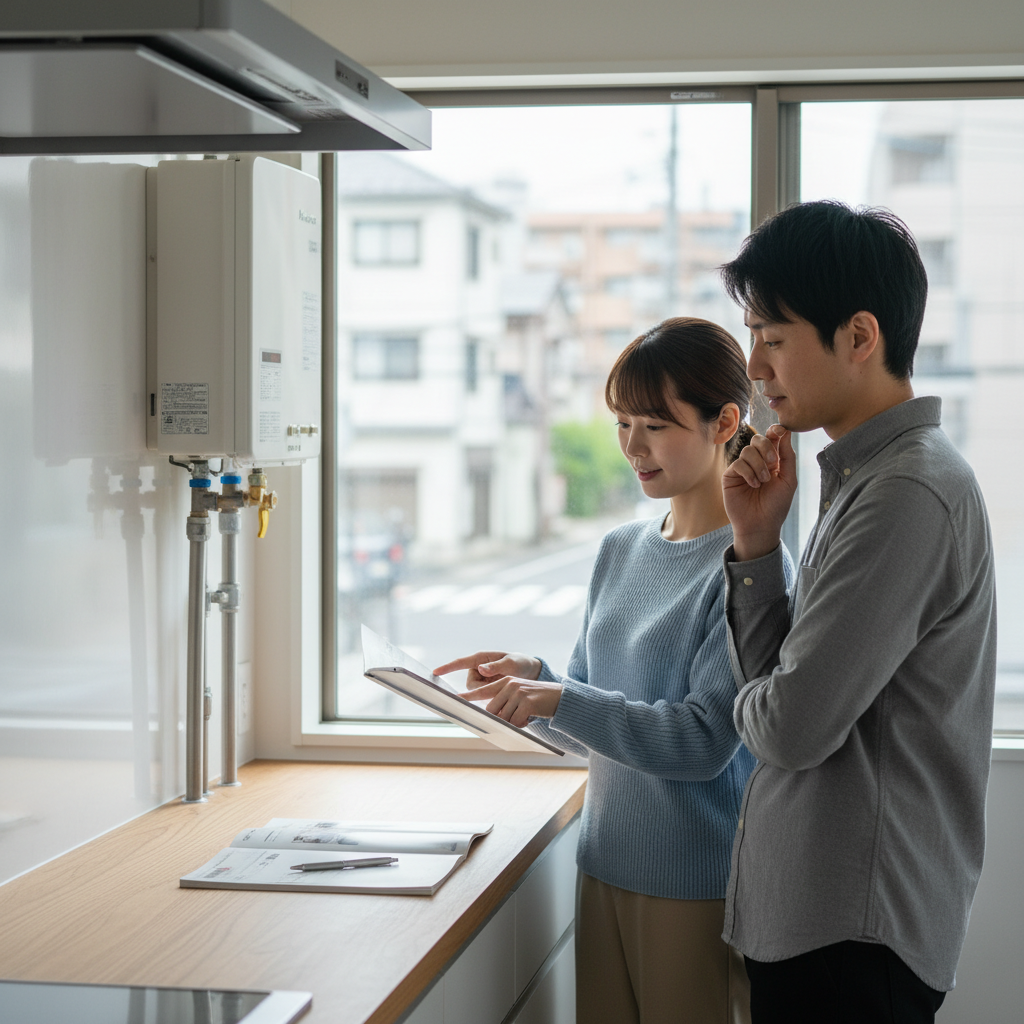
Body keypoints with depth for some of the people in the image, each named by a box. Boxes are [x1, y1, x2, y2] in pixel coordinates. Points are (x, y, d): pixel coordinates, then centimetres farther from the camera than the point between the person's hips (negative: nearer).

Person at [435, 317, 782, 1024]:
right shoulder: (619, 551, 10)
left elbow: (705, 738, -19)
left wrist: (560, 701, -24)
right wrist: (533, 679, -5)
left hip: (700, 884, -6)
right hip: (608, 864, 6)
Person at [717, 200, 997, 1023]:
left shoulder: (909, 495, -19)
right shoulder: (866, 477, 12)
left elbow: (790, 728, -22)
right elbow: (773, 680, 10)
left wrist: (753, 700, 0)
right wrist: (758, 544, -1)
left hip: (852, 933, -9)